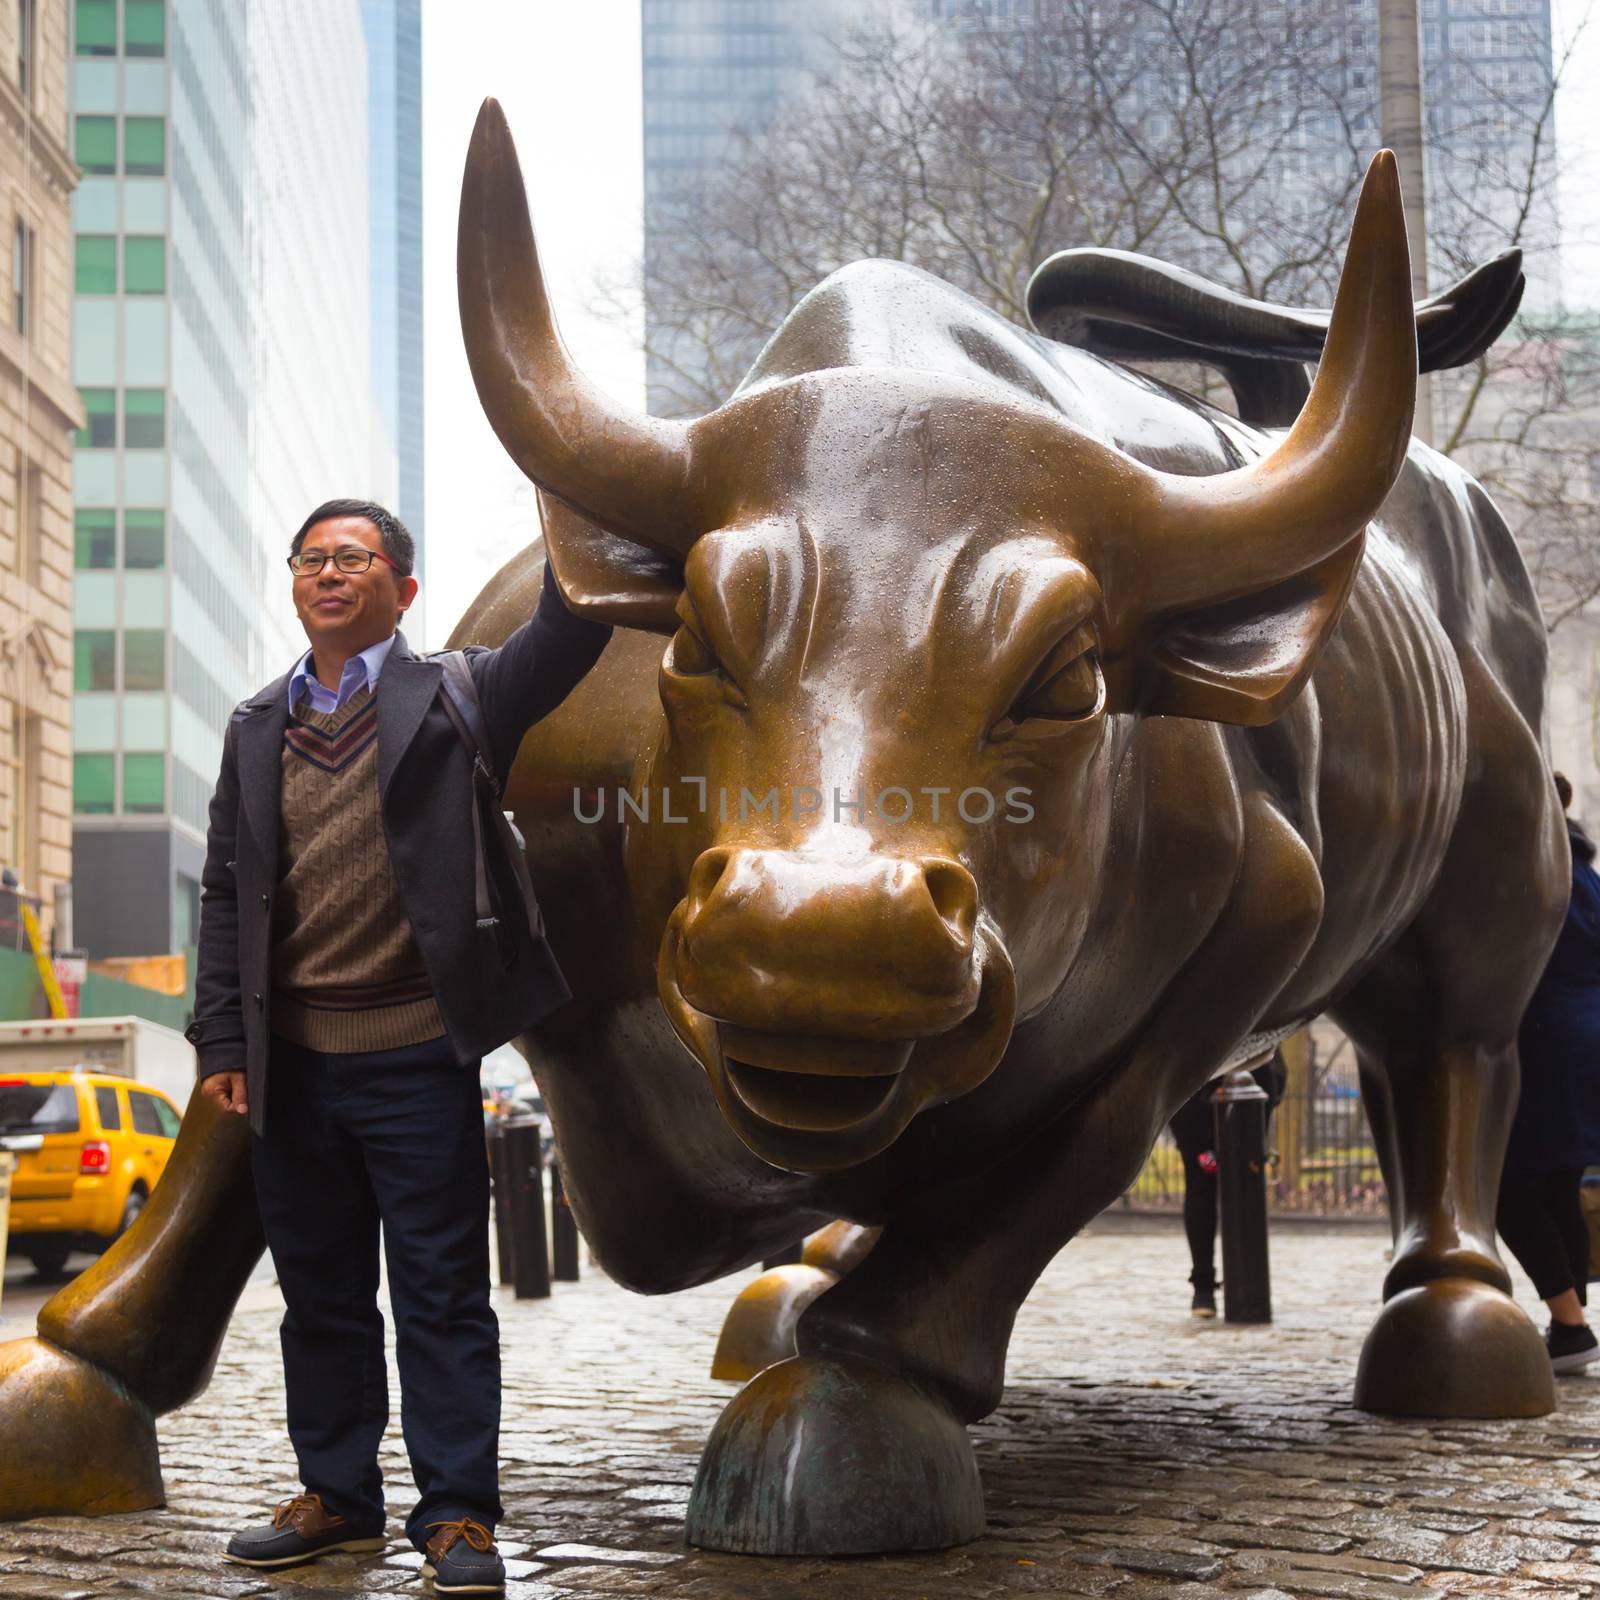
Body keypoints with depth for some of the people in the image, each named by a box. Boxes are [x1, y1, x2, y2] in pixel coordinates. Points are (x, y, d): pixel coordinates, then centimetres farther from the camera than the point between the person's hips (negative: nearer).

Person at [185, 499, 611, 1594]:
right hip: (292, 1059, 4)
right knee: (320, 1291, 13)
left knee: (443, 1294, 1)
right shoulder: (258, 727, 13)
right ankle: (338, 1497, 25)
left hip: (417, 1057, -4)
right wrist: (220, 1040, 6)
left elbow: (563, 643, -14)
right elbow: (227, 894, 12)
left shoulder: (454, 696, 3)